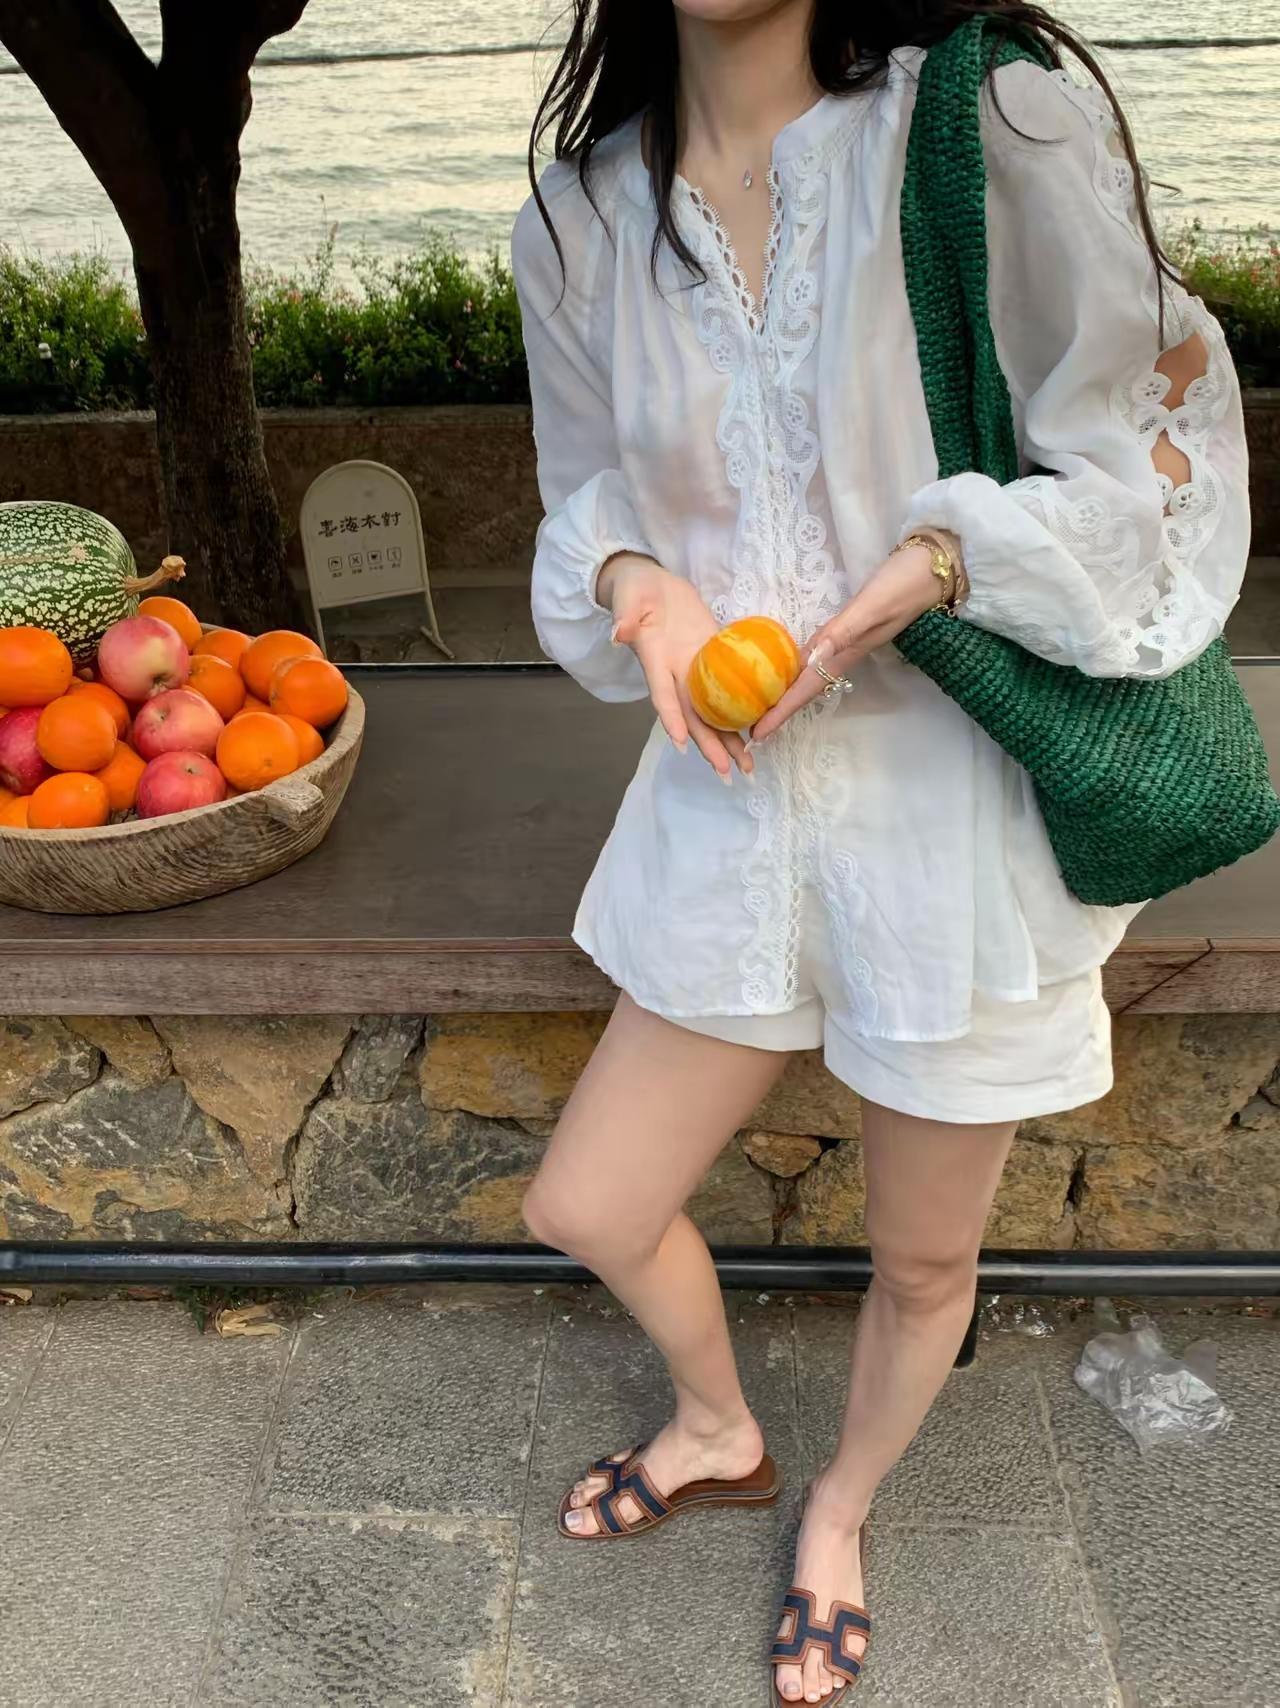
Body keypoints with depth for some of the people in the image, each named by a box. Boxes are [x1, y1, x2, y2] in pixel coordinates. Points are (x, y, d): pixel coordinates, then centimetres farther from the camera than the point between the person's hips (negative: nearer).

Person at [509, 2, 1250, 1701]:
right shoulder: (585, 213, 1)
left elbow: (1146, 442, -6)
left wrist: (933, 564, -23)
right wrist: (641, 584, -11)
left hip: (959, 805, -3)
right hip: (732, 798, 4)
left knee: (925, 1261, 17)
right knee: (587, 1206, 14)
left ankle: (838, 1513, 52)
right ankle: (717, 1432, 49)